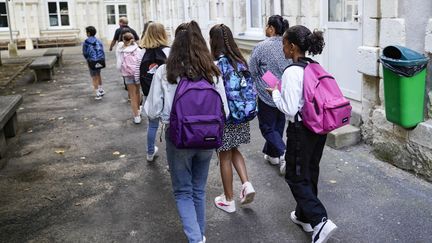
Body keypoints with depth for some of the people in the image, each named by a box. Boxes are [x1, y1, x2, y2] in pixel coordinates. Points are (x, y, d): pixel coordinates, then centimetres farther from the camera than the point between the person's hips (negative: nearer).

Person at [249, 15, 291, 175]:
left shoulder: (261, 47, -16)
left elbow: (251, 72, -8)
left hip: (267, 94, -5)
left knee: (267, 127, 7)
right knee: (278, 125, 20)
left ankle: (283, 154, -10)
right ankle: (271, 154, 33)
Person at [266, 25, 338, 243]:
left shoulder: (292, 72, -20)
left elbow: (289, 109, -22)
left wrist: (275, 93, -5)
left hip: (301, 130, -8)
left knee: (296, 177, 6)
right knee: (310, 173, 19)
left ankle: (319, 221, -3)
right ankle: (304, 216, 36)